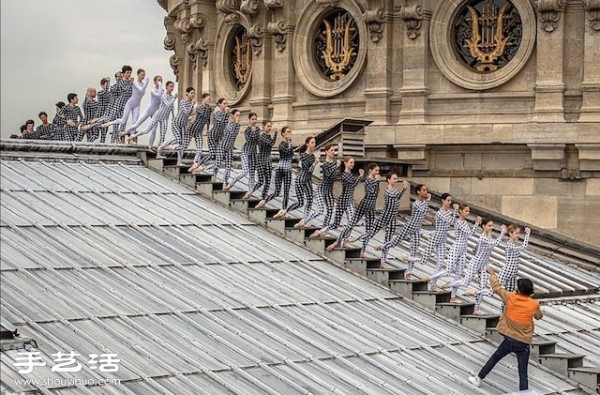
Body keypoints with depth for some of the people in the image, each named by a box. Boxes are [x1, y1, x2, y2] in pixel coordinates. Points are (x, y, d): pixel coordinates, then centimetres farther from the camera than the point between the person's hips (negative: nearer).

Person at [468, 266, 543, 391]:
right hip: (523, 343, -1)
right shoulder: (534, 304, -9)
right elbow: (539, 316, 13)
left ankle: (478, 379, 38)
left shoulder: (510, 297, -9)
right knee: (523, 373, 0)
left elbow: (497, 287, 7)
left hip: (509, 339, 1)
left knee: (494, 358, 24)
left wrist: (492, 274, 24)